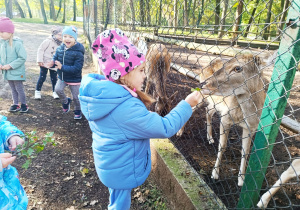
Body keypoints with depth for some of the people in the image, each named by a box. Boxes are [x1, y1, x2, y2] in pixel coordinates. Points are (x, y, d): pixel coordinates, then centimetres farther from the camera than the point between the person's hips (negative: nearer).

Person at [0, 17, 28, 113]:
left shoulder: (17, 43, -18)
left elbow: (22, 58, -20)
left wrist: (10, 65, -21)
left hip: (17, 72, -7)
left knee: (19, 89, 4)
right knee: (13, 89, 17)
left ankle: (24, 104, 21)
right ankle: (15, 105, 29)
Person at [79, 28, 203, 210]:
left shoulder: (100, 93, -9)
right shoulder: (126, 107, -36)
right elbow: (165, 129, -28)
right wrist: (187, 105, -19)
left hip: (108, 164, 8)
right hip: (122, 171, -8)